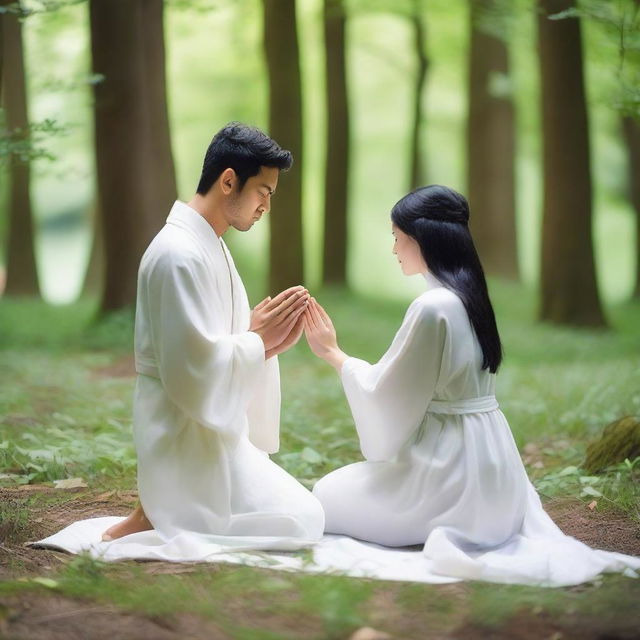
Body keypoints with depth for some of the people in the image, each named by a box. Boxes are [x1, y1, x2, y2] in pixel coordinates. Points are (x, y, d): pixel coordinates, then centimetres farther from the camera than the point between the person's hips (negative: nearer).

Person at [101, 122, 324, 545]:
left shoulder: (210, 245, 13)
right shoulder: (181, 254, -20)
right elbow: (195, 370, -25)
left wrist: (270, 342, -3)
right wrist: (258, 339, -12)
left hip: (214, 427, 10)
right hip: (187, 436, -10)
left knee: (300, 508, 17)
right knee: (301, 522, -10)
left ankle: (163, 510, 11)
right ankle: (159, 518, -5)